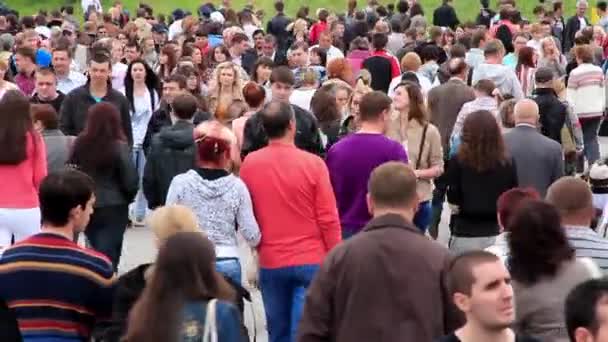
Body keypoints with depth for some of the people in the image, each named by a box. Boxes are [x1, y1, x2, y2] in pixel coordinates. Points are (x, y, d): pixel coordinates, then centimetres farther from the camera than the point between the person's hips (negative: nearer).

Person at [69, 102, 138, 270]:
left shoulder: (80, 144, -4)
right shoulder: (119, 147, -13)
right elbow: (130, 181, -11)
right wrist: (127, 198, 8)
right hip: (113, 208, -4)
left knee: (95, 255, 19)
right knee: (108, 256, 1)